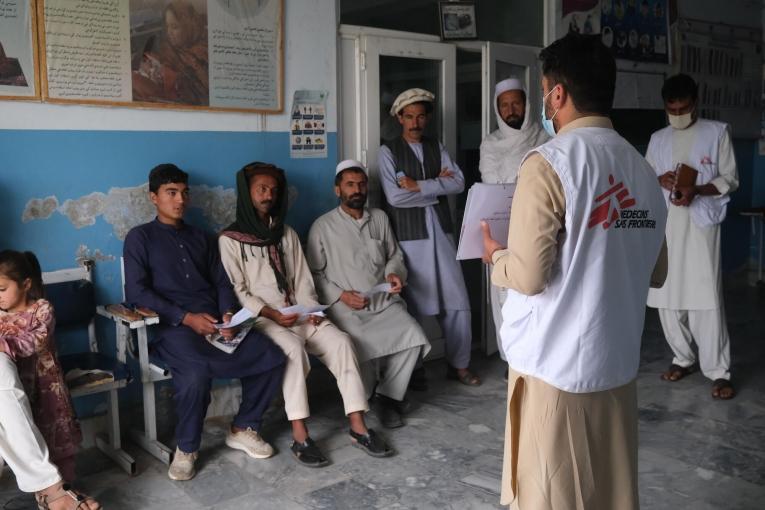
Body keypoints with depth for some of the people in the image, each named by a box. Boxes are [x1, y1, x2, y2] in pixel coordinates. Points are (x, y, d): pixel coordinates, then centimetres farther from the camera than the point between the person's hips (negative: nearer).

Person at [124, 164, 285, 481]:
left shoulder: (201, 238, 23)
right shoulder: (140, 238, 7)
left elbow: (221, 282, 17)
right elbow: (137, 292, -5)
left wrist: (228, 313, -6)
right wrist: (186, 317, -15)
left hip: (214, 322, 5)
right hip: (172, 326, -5)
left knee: (272, 357, -16)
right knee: (196, 373, -36)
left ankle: (243, 428, 5)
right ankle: (187, 448, -9)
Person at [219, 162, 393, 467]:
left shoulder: (286, 234, 17)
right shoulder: (230, 239, 1)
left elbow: (302, 281, 13)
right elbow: (237, 291, -5)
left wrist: (312, 311, -5)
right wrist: (272, 314, -17)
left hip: (299, 315, 5)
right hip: (260, 319, -5)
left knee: (340, 341, -22)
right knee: (293, 348, -35)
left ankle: (358, 427, -22)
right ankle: (300, 436, -32)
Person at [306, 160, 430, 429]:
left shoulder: (380, 218, 14)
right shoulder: (323, 226, 1)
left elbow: (395, 255, 22)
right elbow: (313, 273, 1)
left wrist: (395, 273, -1)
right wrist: (340, 295, -12)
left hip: (385, 301, 4)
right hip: (346, 308, -4)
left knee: (414, 336, -24)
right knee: (363, 348, -31)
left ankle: (387, 395, -2)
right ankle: (367, 399, 3)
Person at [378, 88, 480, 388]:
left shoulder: (437, 148, 13)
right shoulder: (388, 152, 1)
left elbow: (459, 183, -1)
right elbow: (394, 196, -13)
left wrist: (420, 186, -12)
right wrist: (438, 186, -6)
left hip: (441, 231, 4)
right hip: (409, 236, -4)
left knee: (457, 302, 4)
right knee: (413, 305, 2)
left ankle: (459, 364, 18)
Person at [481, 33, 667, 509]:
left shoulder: (549, 162, -15)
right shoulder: (643, 168, 4)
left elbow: (529, 276, -18)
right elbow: (656, 273, 12)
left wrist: (496, 256, 2)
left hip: (555, 362, -6)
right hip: (618, 360, 6)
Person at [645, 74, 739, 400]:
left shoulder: (717, 133, 2)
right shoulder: (658, 139, 12)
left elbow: (730, 179, 0)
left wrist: (696, 190, -17)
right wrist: (660, 180, -7)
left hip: (700, 224, -4)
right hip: (664, 225, 4)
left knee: (706, 297, -8)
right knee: (667, 295, 7)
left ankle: (718, 371, -1)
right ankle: (683, 358, 23)